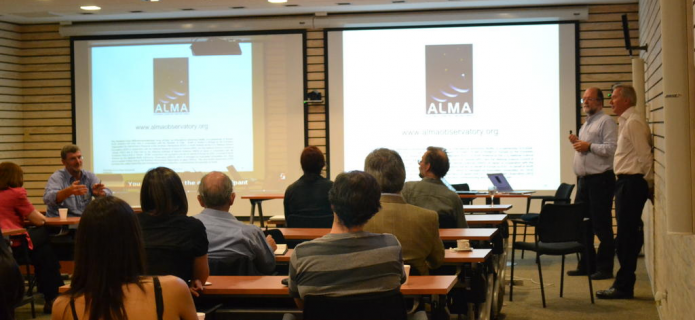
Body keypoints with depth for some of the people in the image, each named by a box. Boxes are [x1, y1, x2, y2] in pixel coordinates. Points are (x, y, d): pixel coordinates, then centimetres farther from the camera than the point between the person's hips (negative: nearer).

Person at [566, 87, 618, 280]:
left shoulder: (606, 122, -7)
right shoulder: (585, 124, 21)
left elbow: (611, 148, -18)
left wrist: (588, 146, -17)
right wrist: (576, 143, 10)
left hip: (600, 179, -9)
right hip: (584, 179, 9)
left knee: (601, 226, -5)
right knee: (582, 224, 11)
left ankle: (604, 268, 2)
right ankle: (586, 265, 19)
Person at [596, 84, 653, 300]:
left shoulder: (633, 123, -14)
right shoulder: (625, 122, 17)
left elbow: (644, 155, -19)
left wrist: (646, 179, -10)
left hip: (631, 183, -10)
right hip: (626, 182, 10)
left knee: (626, 236, -8)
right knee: (629, 235, 13)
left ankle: (623, 286, -4)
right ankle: (624, 284, 18)